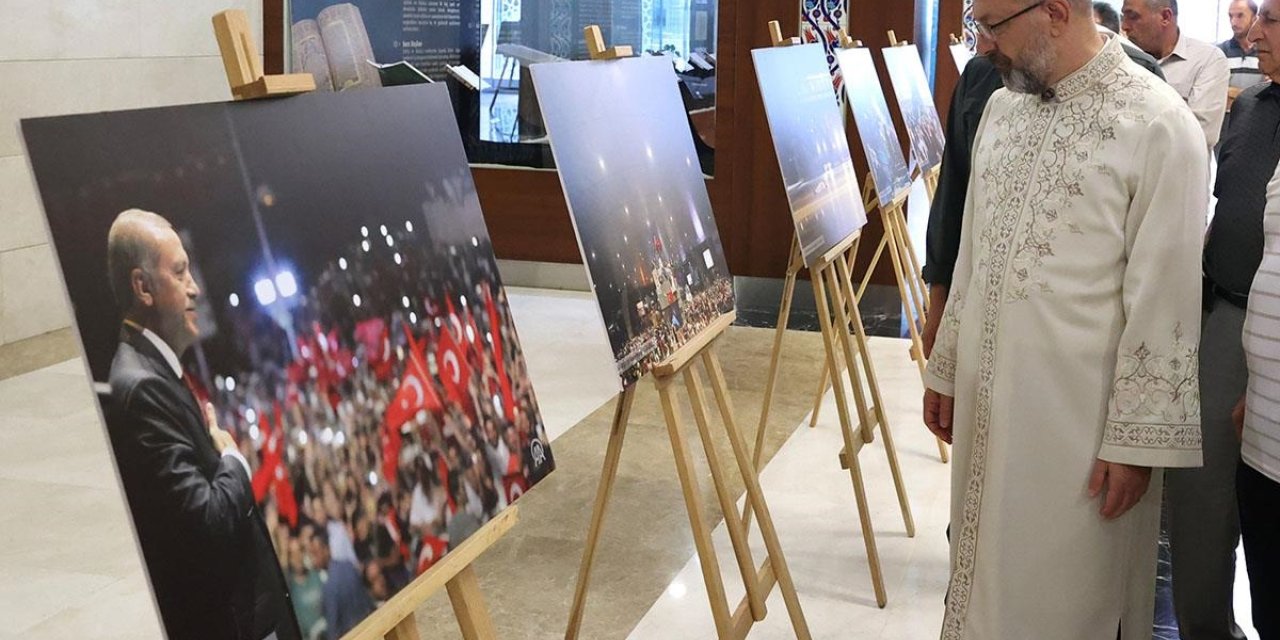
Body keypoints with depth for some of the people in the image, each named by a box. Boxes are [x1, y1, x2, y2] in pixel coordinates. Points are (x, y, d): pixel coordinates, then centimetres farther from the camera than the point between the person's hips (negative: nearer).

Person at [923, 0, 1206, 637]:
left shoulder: (1157, 124, -13)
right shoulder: (1002, 106, 8)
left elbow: (1164, 302, -13)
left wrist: (1138, 438, -12)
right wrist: (946, 367, 17)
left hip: (1079, 416, -6)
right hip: (986, 402, 6)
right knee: (982, 581, 17)